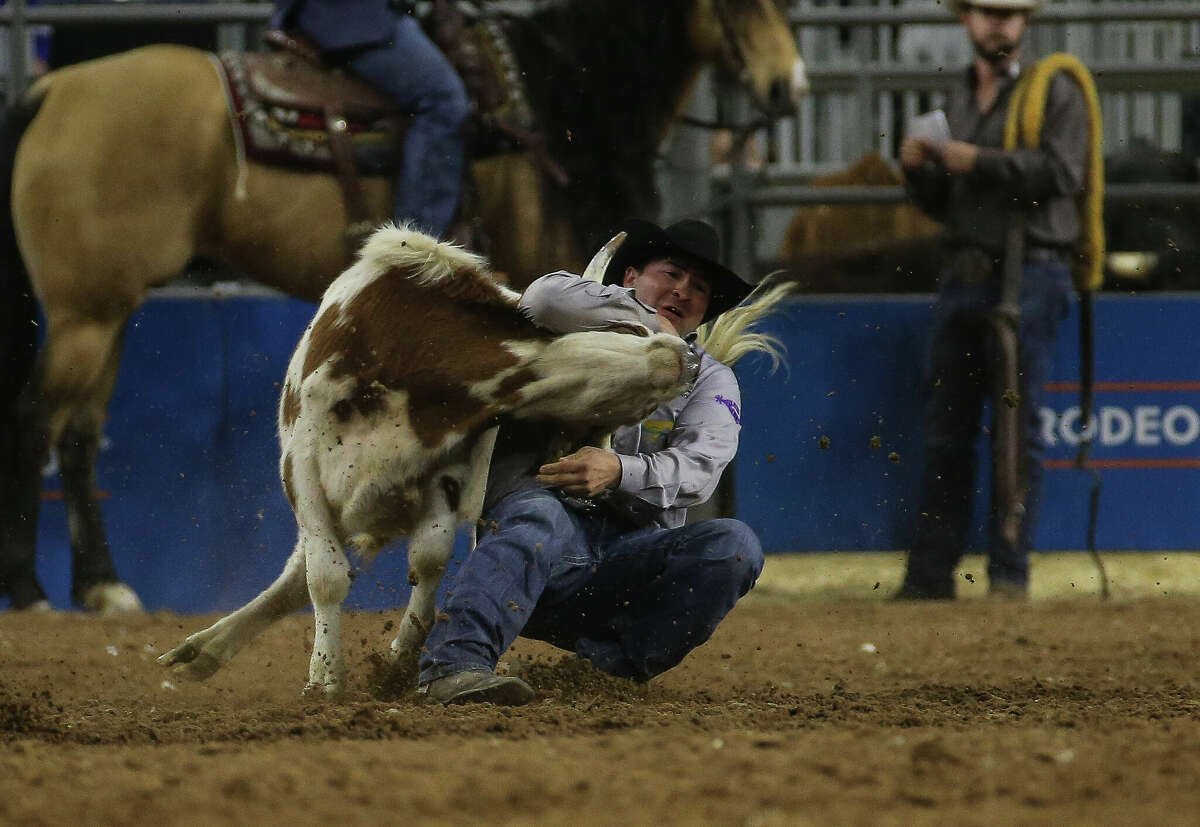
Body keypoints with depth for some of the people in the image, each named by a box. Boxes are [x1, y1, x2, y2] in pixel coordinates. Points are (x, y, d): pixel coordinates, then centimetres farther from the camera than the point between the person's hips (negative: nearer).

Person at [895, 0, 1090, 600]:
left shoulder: (1055, 93, -1)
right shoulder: (958, 100, 18)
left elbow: (1063, 172, -16)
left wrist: (981, 162, -18)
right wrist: (918, 171, 2)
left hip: (1029, 275, -6)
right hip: (965, 276, 6)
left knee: (1017, 427, -4)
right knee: (945, 430, 5)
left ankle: (1010, 571, -1)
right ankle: (930, 573, 7)